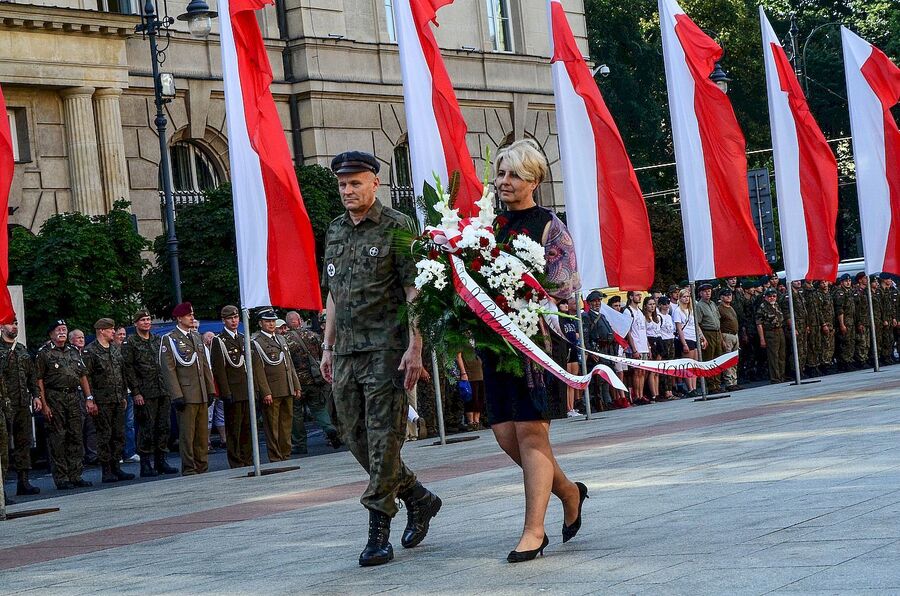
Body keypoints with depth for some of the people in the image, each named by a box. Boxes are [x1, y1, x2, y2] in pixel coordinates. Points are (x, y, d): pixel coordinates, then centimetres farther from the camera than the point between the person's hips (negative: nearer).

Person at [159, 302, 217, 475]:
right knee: (187, 435, -4)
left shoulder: (197, 336, 17)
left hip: (202, 395, 6)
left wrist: (211, 389, 13)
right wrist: (177, 395, -15)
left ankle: (202, 468, 14)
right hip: (185, 394, -6)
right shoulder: (169, 339, -4)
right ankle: (189, 470, 1)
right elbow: (168, 369, -9)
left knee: (203, 433, 8)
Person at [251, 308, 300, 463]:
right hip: (271, 391, -7)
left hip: (287, 390, 7)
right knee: (272, 426, -2)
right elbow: (258, 369, -12)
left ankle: (286, 455, 17)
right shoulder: (255, 342, -6)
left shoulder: (281, 339, 18)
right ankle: (275, 459, 0)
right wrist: (265, 392, -17)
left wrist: (296, 386, 15)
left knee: (286, 423, 10)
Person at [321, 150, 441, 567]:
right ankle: (419, 498, 25)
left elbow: (414, 290, -10)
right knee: (356, 438, 9)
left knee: (383, 439, -7)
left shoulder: (397, 227, -5)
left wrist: (414, 347, -17)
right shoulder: (335, 233, 16)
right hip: (346, 354, 7)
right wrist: (328, 347, 17)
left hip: (386, 349, -7)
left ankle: (378, 531, -3)